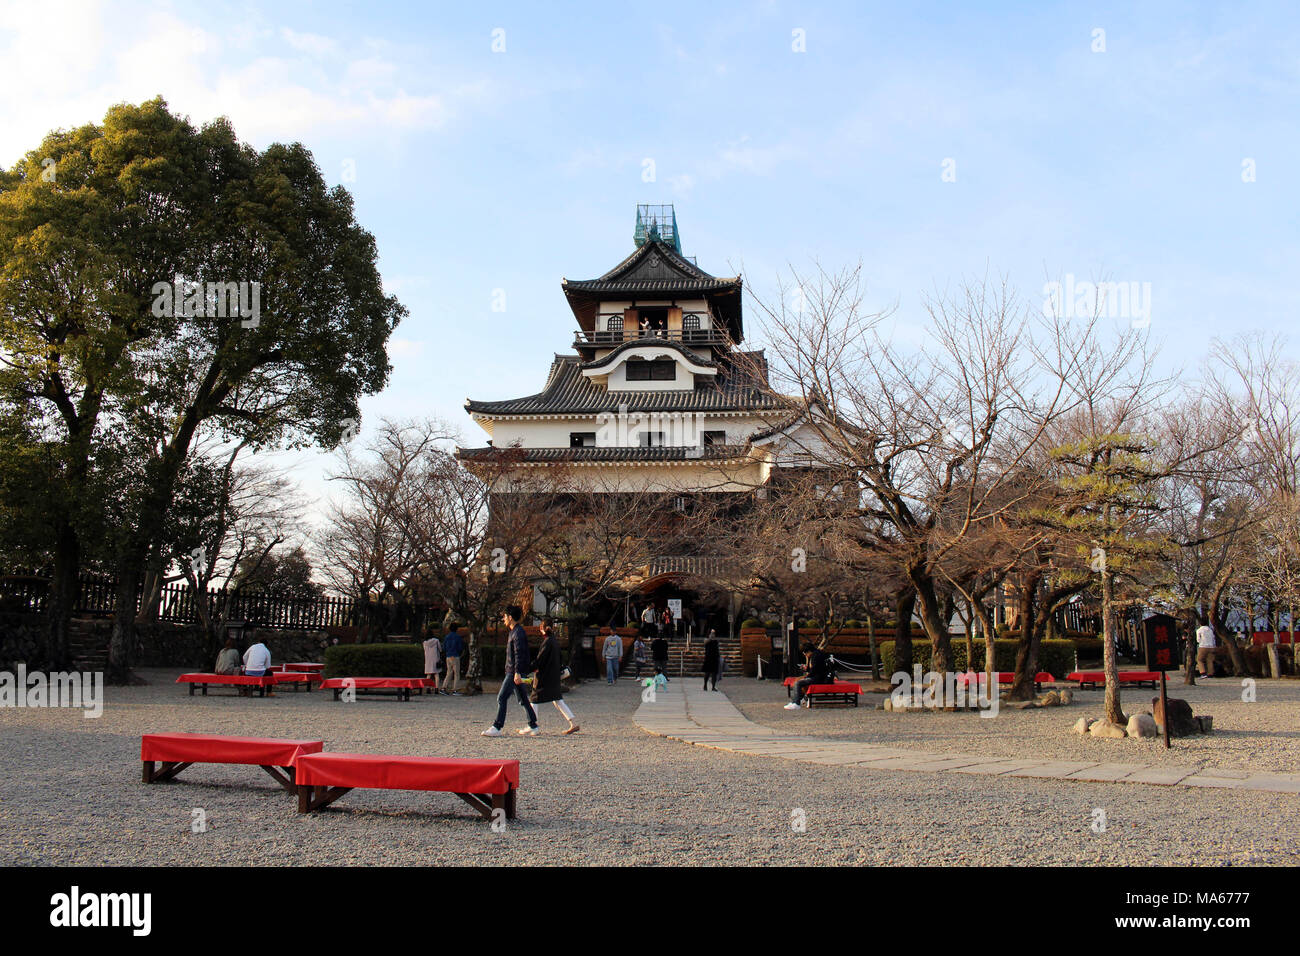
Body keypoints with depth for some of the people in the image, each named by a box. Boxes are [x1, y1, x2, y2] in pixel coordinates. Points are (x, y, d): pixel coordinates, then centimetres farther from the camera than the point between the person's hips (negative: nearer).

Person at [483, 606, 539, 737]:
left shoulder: (518, 632, -15)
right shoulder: (514, 631, 18)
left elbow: (519, 654, -22)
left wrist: (517, 672, -27)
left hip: (514, 672, -10)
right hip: (513, 672, 10)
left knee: (502, 698, -10)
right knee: (522, 699, 12)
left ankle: (497, 728, -10)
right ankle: (533, 726, 15)